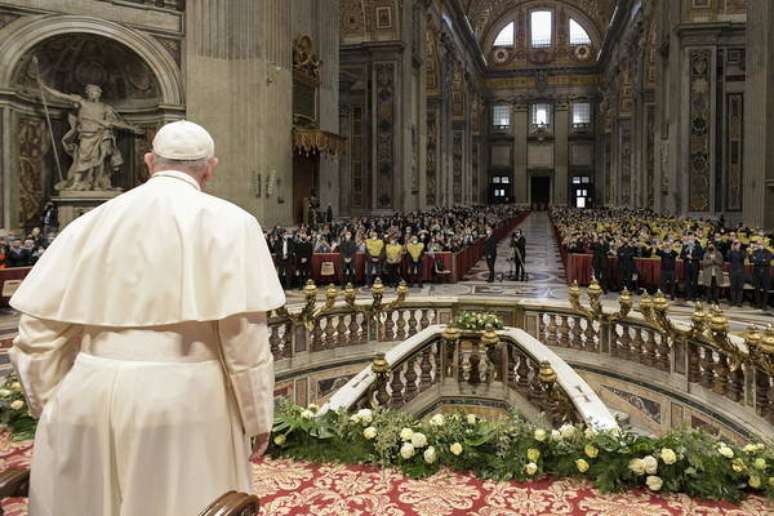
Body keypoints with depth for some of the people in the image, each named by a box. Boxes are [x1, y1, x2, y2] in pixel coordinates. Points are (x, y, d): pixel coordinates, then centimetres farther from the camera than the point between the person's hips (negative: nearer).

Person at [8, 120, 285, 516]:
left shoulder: (92, 223, 6)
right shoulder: (227, 222, -5)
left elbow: (39, 328, 7)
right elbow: (243, 331, -11)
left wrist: (52, 407, 18)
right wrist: (257, 414, -1)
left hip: (90, 401, 4)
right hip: (186, 402, -3)